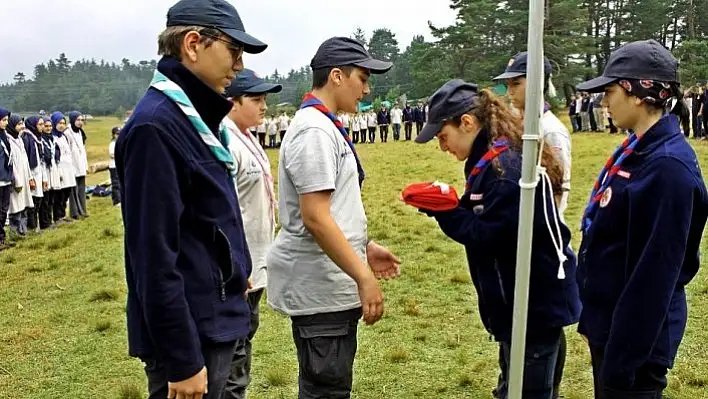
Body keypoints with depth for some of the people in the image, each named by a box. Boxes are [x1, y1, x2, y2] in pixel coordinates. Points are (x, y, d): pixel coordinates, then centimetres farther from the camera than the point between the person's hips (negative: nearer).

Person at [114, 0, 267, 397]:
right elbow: (154, 256, -23)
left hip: (215, 319, 9)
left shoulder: (197, 117, 9)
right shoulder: (155, 125, -21)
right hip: (189, 330, -9)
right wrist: (181, 361, -21)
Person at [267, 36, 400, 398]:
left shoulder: (323, 126, 13)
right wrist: (363, 277, -24)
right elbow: (315, 217, -25)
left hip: (327, 282, 10)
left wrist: (365, 248, 18)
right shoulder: (314, 130, -18)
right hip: (319, 286, -10)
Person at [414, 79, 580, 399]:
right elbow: (479, 220, 10)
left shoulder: (506, 167, -23)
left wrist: (443, 210, -20)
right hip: (520, 302, 10)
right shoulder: (492, 160, 9)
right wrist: (444, 205, -5)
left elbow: (489, 237, -24)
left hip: (535, 306, -10)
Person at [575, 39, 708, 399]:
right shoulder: (636, 149, 5)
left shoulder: (669, 166, -24)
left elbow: (655, 275, -24)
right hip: (608, 320, 9)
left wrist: (624, 359, -21)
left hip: (635, 334, -9)